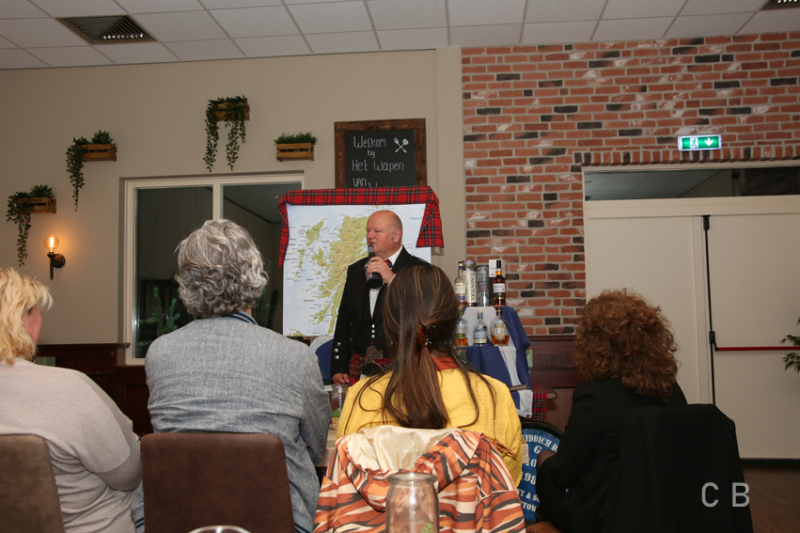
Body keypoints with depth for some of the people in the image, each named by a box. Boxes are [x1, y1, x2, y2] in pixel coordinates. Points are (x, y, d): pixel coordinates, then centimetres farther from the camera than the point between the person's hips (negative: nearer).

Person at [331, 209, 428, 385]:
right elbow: (344, 320, 16)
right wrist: (338, 368, 10)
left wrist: (392, 279, -19)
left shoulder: (418, 269, 0)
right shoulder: (356, 270, 16)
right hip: (359, 365, 4)